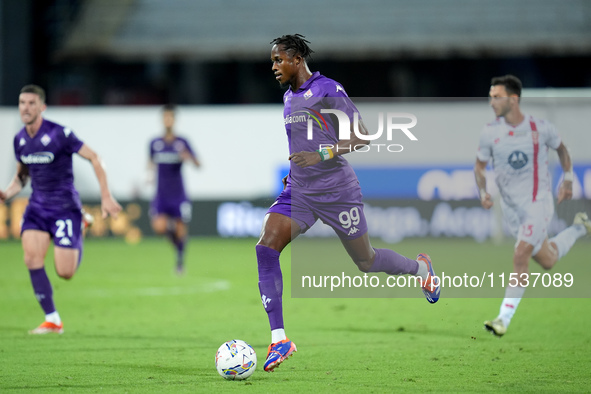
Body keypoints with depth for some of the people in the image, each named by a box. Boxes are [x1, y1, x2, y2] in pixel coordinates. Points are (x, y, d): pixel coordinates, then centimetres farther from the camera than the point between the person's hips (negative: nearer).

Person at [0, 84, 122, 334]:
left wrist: (106, 197, -13)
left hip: (65, 207, -5)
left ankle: (78, 240, 29)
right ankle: (52, 320, -8)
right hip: (37, 206, 5)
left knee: (65, 273, -7)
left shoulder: (59, 134, -16)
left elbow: (94, 158, -10)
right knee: (32, 258, -17)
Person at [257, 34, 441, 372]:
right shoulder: (289, 97, 12)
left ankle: (420, 268, 42)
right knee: (265, 250, -16)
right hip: (298, 192, 6)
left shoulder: (328, 90, -13)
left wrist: (322, 155, -27)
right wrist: (293, 172, 16)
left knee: (366, 262, 8)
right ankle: (279, 339, -17)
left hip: (337, 190, -6)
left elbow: (362, 136, -17)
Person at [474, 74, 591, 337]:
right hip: (510, 207, 4)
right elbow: (480, 165, 8)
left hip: (538, 202, -4)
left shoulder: (541, 129, -9)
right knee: (547, 261, 14)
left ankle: (504, 319, -11)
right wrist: (483, 193, -8)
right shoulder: (490, 133, -5)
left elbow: (561, 149, 11)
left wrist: (567, 181, 9)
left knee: (520, 258, -17)